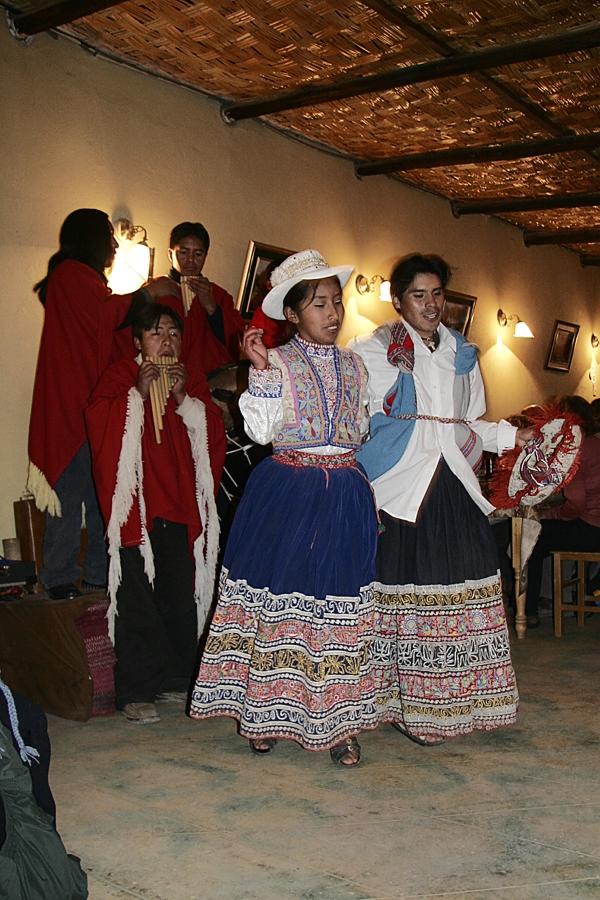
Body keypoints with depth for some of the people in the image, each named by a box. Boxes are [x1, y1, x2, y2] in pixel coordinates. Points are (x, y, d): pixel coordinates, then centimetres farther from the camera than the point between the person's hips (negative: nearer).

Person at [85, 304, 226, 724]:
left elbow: (213, 437, 2)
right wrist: (139, 393, -14)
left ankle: (176, 680, 22)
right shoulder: (120, 378, 5)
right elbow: (99, 425, -10)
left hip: (181, 507, 4)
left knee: (182, 599, 8)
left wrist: (183, 398, -8)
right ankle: (135, 693, 3)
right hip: (135, 507, -4)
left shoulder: (194, 386, 16)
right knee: (138, 601, -4)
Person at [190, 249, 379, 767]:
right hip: (287, 493, -4)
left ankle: (337, 721, 14)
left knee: (339, 601, 5)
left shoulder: (353, 366, 12)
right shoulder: (277, 365, -3)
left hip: (344, 495, 4)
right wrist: (260, 370, -17)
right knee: (278, 596, 1)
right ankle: (266, 713, 17)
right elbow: (261, 430, -13)